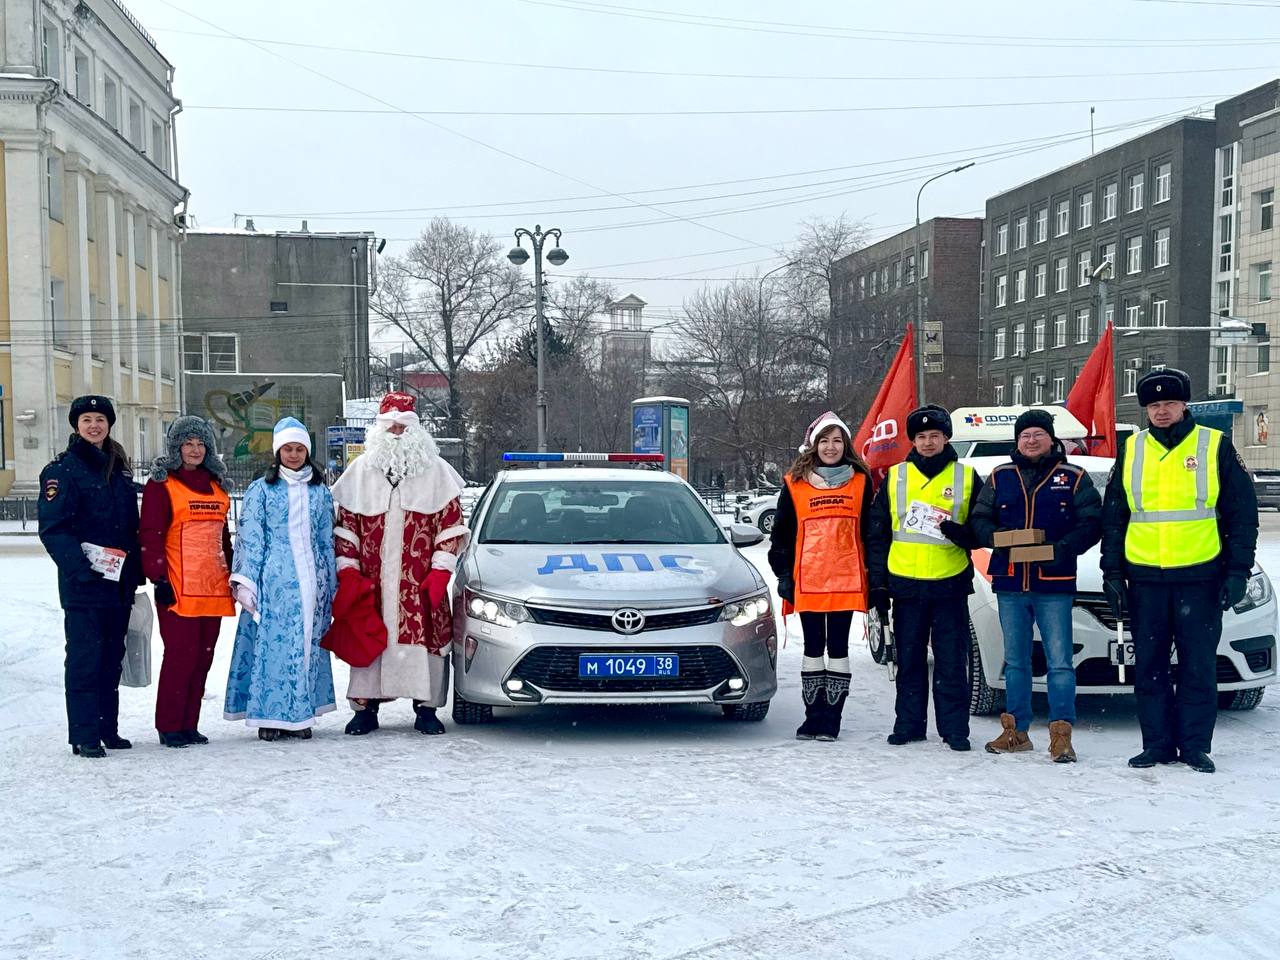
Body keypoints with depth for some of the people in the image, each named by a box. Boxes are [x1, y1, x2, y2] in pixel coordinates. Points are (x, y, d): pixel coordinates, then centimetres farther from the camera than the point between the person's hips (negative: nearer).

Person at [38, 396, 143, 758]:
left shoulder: (119, 470, 16)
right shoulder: (62, 470, -5)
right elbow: (53, 528, -13)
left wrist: (134, 573, 12)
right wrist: (80, 565, -24)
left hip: (119, 583, 6)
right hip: (83, 586, -6)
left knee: (112, 658, 11)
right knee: (85, 659, -5)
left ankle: (108, 729, 19)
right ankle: (85, 736, -1)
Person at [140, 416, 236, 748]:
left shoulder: (216, 485, 18)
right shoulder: (161, 484, -1)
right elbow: (152, 535, -7)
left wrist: (231, 574, 19)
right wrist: (159, 578, -14)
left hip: (213, 588, 6)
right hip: (178, 589, -6)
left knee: (203, 656, 7)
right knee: (181, 654, -8)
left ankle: (189, 724, 16)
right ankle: (169, 726, 3)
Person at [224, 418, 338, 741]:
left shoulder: (320, 491, 13)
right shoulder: (261, 490, 3)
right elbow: (249, 538, -1)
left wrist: (331, 583, 14)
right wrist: (245, 581, -8)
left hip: (310, 580, 3)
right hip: (273, 581, -3)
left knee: (307, 646, 4)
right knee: (271, 644, -5)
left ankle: (300, 715, 12)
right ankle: (269, 716, 2)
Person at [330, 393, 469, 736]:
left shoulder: (435, 470, 7)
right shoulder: (361, 470, 11)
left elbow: (451, 522, 5)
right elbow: (345, 523, 10)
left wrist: (441, 569, -4)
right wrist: (346, 569, 2)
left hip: (421, 582, -1)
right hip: (372, 580, 1)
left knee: (426, 638, -1)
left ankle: (426, 708, 10)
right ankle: (365, 707, 12)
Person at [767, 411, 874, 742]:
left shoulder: (860, 481, 6)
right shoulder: (795, 483, 5)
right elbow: (781, 533, 7)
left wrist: (874, 576, 3)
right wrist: (783, 575, 1)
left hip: (847, 580, 0)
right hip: (807, 581, 1)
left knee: (838, 647, 4)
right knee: (813, 647, 7)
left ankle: (832, 717, 8)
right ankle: (813, 716, 14)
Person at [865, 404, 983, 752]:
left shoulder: (967, 478, 4)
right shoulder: (894, 477, 7)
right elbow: (877, 534, 9)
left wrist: (962, 534, -17)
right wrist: (877, 584, 3)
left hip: (950, 583, -1)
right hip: (905, 583, 2)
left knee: (952, 662, 1)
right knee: (909, 661, 8)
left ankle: (954, 729, 8)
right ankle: (908, 724, 17)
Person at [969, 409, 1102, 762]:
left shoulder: (1074, 478, 4)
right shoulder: (1000, 477, 12)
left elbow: (1091, 523, -2)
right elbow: (979, 519, 10)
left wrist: (1064, 548, -17)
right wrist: (995, 538, -11)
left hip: (1054, 584, -3)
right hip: (1009, 583, 4)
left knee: (1059, 662, -6)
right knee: (1015, 661, 11)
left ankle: (1061, 734, -3)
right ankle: (1016, 731, 20)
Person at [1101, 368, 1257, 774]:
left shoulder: (1215, 447, 2)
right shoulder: (1131, 451, 9)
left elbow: (1243, 514, 3)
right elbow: (1113, 518, 13)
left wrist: (1238, 571, -4)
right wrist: (1113, 573, 7)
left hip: (1200, 577, -2)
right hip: (1144, 578, 3)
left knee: (1199, 666, 2)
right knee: (1149, 667, 5)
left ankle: (1195, 745, 10)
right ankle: (1158, 744, 14)